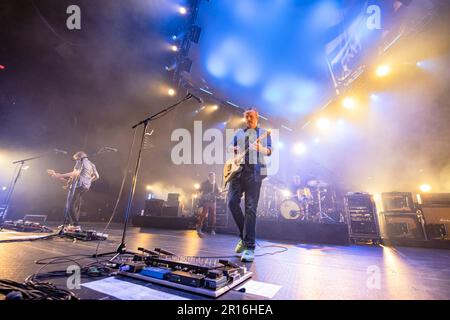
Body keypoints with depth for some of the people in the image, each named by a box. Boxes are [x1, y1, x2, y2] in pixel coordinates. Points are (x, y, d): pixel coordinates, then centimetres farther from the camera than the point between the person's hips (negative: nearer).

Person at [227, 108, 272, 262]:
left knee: (250, 208, -9)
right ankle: (244, 235, 15)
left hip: (255, 171, -3)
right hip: (237, 170, 4)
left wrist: (260, 148, -20)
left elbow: (269, 151, 2)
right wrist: (232, 149, -2)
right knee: (232, 202, -7)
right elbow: (231, 149, 23)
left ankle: (249, 247, -4)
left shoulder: (263, 133, 14)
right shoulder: (238, 133, 24)